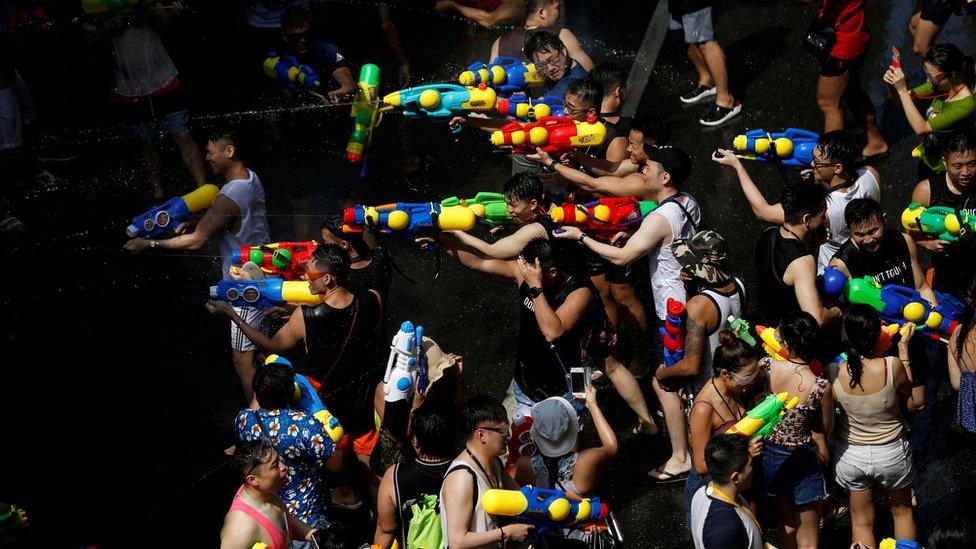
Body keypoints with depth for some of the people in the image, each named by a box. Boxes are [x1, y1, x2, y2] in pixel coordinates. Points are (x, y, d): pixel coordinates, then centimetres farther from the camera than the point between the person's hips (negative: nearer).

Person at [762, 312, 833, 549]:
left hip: (770, 453, 4)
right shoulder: (820, 387, -28)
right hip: (801, 460, -4)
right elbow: (826, 428, -9)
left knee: (788, 523, 28)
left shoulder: (767, 367, -20)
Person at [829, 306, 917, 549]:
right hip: (892, 453, -1)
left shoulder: (834, 373, -23)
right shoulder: (892, 366, -27)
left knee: (862, 521, 20)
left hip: (851, 454, 1)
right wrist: (903, 347, -1)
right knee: (902, 511, 26)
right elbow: (907, 393, -5)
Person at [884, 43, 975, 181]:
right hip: (926, 158, 6)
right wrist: (893, 84, -25)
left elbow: (921, 128, -37)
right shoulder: (939, 85, -13)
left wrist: (902, 90, -37)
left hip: (943, 171, -6)